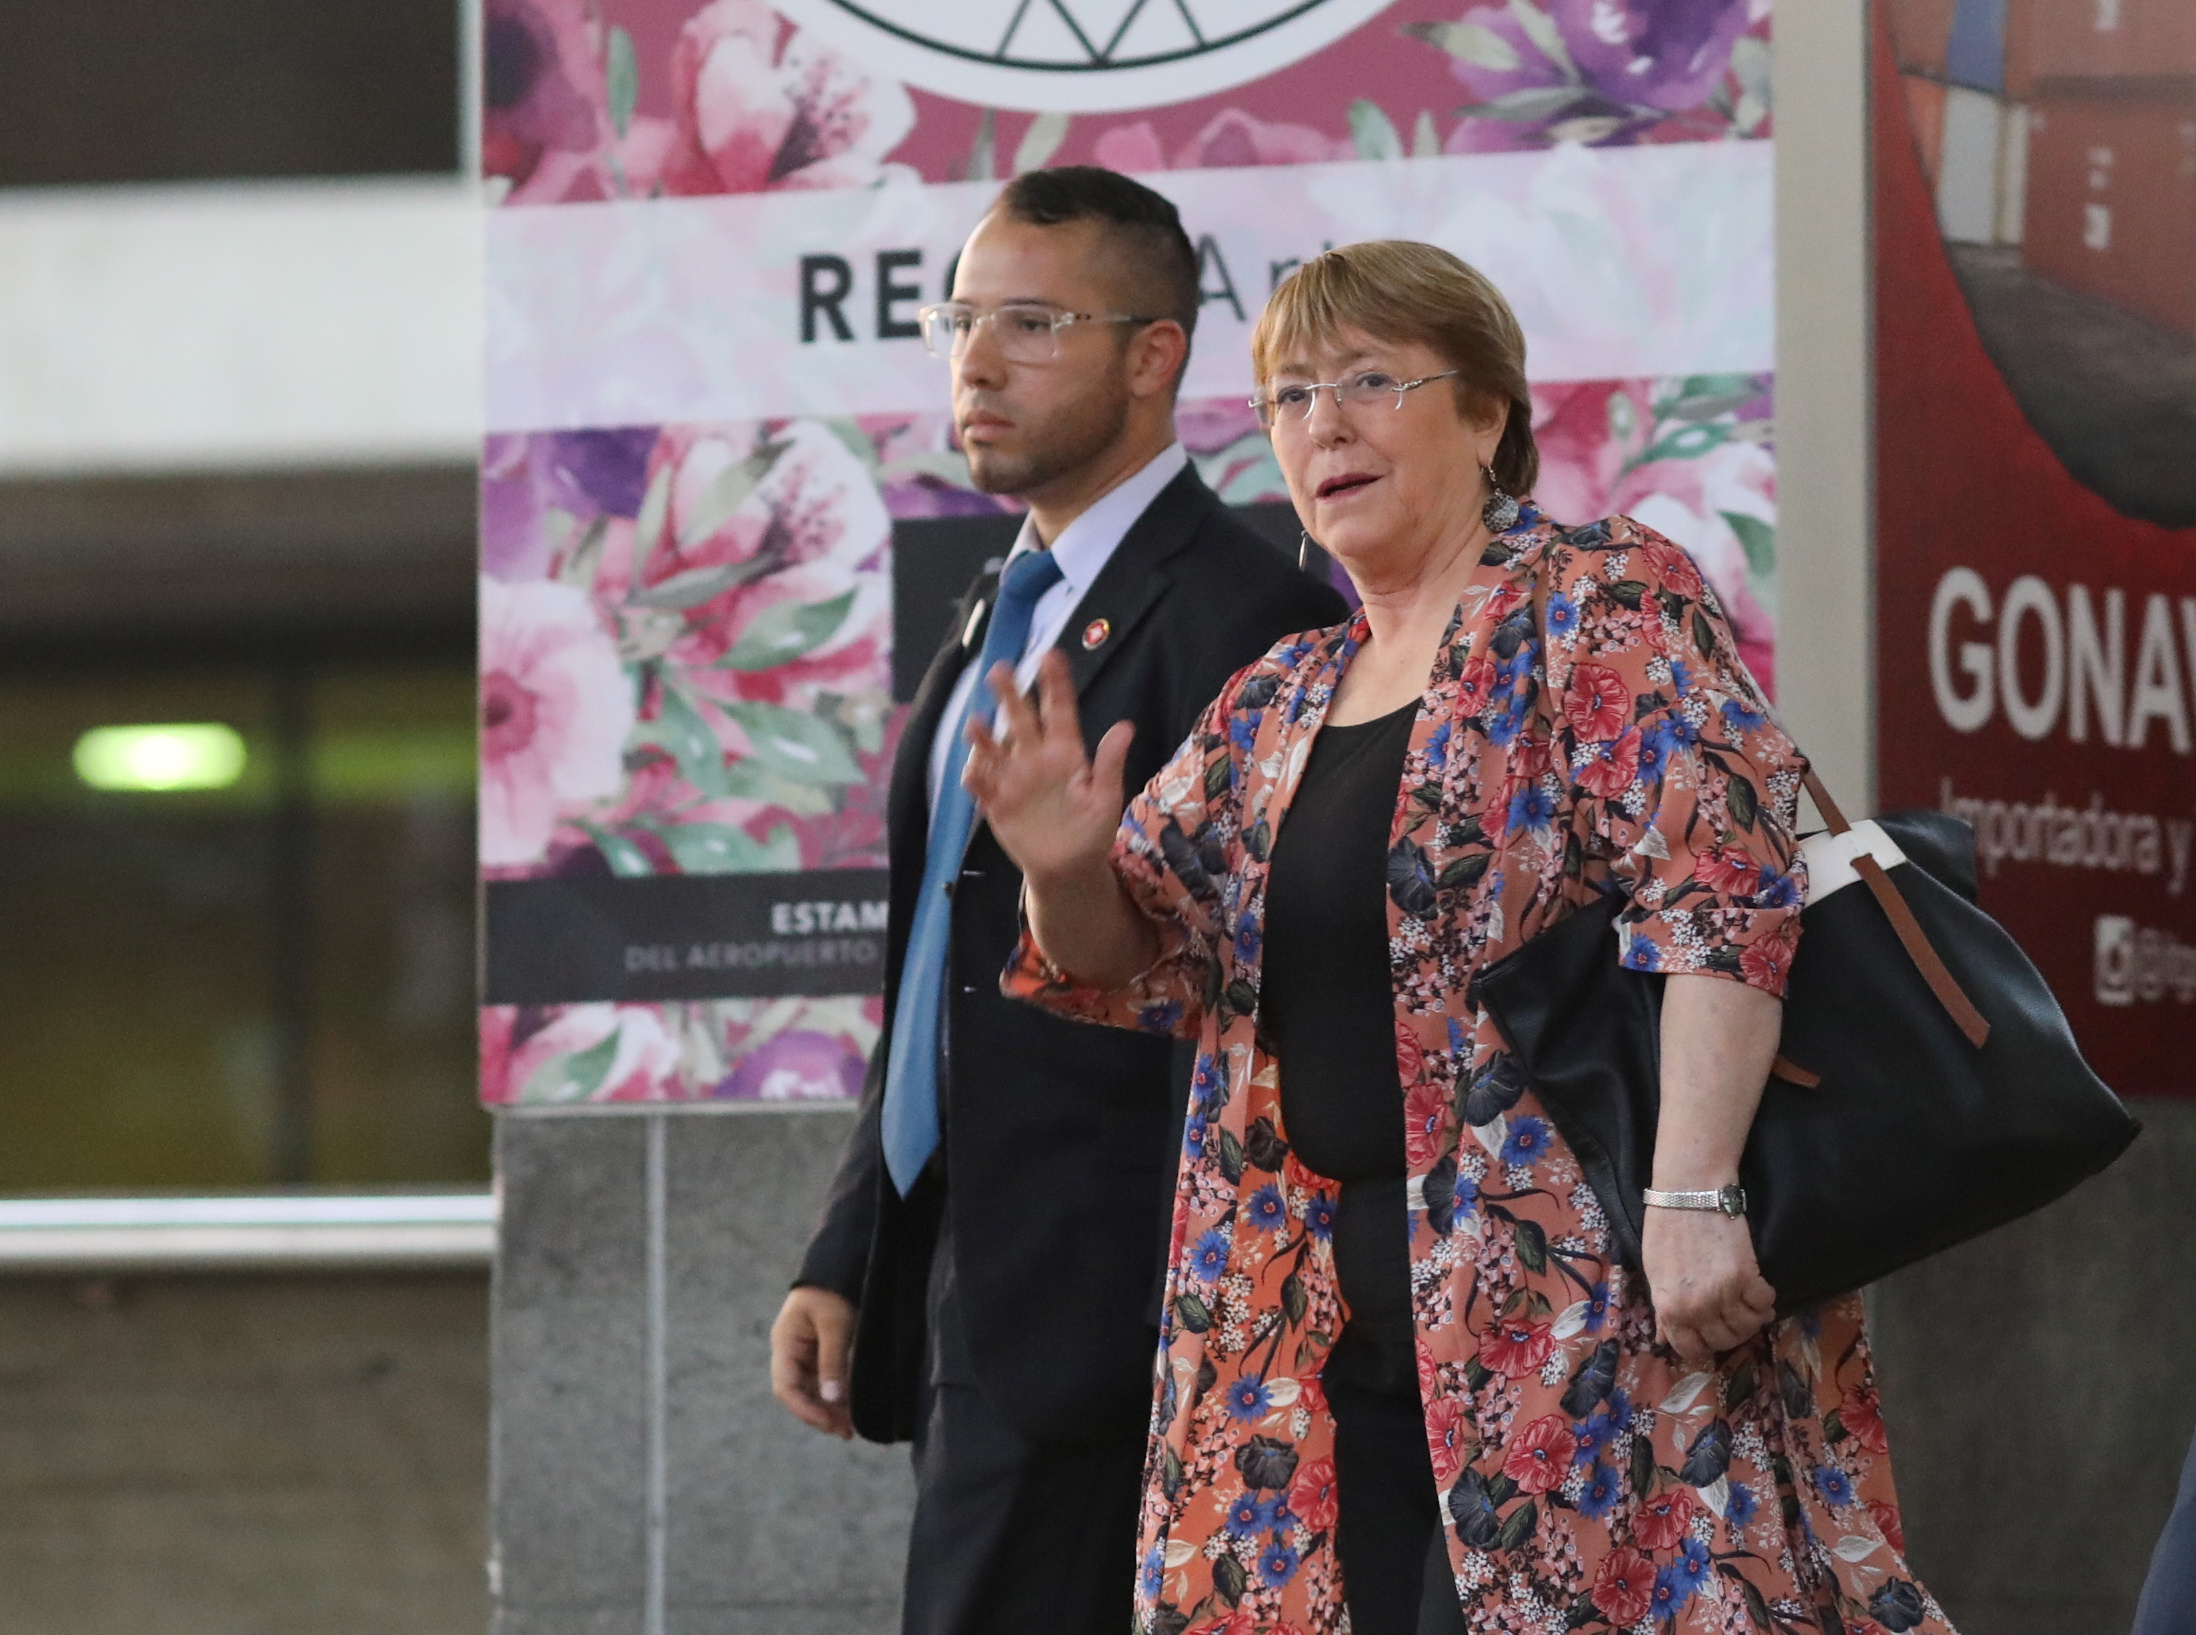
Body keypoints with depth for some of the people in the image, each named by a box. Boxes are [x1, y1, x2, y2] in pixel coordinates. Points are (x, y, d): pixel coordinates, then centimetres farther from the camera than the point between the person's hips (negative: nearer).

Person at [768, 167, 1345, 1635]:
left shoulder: (1244, 621, -11)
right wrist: (847, 1263, 16)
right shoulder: (1001, 616, 19)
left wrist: (1189, 1354, -19)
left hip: (1096, 1307, -9)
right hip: (961, 1296, 9)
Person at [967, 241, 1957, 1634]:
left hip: (1582, 1298, -7)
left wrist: (1692, 1195, -25)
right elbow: (1136, 963, 19)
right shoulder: (1280, 701, 18)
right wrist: (1070, 873, -5)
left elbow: (1724, 886, -15)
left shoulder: (1601, 603, -4)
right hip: (1326, 1334, 7)